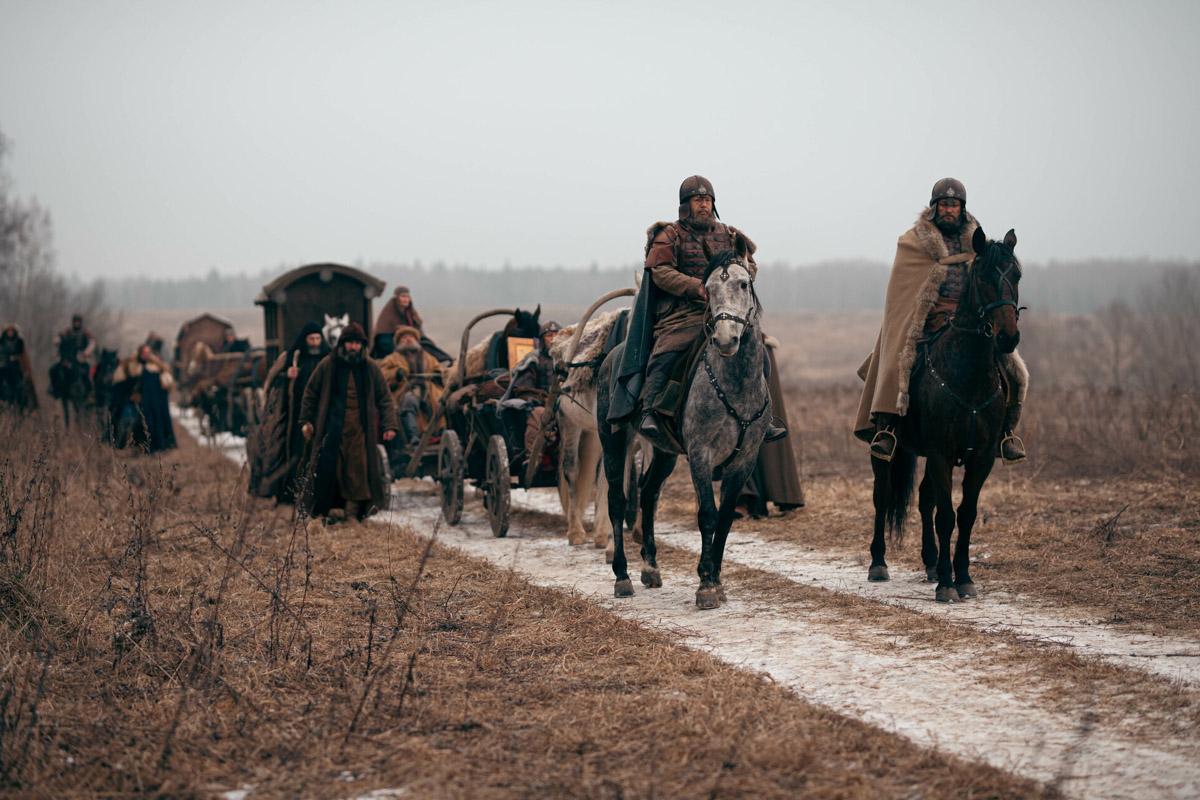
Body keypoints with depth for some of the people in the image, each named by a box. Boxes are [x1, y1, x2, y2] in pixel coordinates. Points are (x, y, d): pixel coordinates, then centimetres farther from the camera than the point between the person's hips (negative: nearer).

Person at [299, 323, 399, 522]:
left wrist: (389, 425, 1)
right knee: (327, 468, -8)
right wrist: (306, 421, 7)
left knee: (357, 469, -6)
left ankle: (353, 511, 2)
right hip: (331, 427, -1)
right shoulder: (328, 365, 4)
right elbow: (310, 393, 11)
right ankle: (323, 510, 1)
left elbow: (385, 399, 10)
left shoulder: (371, 368, 7)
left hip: (359, 430, 1)